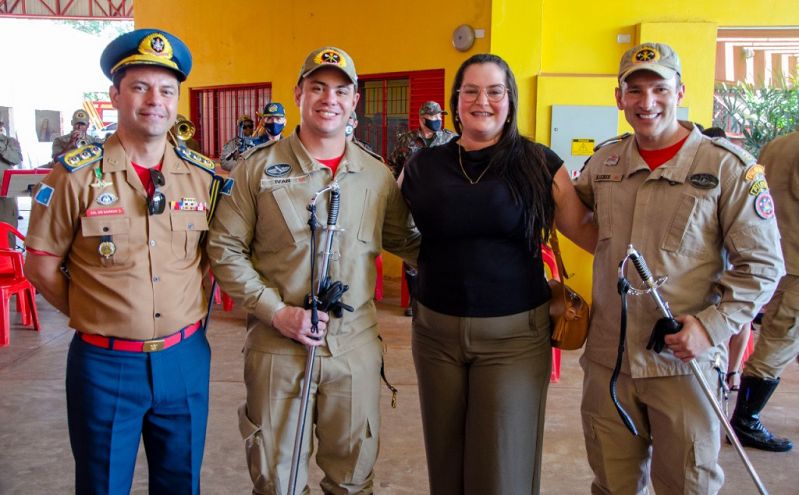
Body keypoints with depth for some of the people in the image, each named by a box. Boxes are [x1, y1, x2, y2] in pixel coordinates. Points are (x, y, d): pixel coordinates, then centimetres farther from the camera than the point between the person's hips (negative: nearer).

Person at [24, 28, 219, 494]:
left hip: (186, 358, 3)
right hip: (105, 363, -2)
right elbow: (42, 265, -1)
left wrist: (189, 311, 3)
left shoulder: (206, 176, -1)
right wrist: (92, 316, -1)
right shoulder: (76, 174, -8)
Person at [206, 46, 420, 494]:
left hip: (356, 344, 2)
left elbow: (406, 241, 15)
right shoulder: (260, 167, -3)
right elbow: (225, 250, -3)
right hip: (277, 344, -1)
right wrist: (276, 311, -12)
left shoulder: (378, 175, 4)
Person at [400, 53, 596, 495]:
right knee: (446, 458, 16)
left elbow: (584, 229, -1)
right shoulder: (422, 166, 5)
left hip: (515, 334, -2)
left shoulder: (539, 163, -1)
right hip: (436, 331, 3)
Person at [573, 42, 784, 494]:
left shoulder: (728, 166, -8)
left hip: (682, 360, -3)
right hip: (607, 358, 4)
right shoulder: (604, 160, 5)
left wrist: (714, 325, -18)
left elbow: (761, 264, -7)